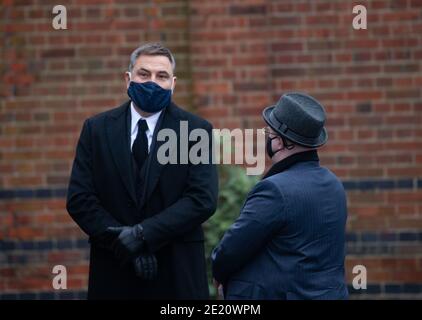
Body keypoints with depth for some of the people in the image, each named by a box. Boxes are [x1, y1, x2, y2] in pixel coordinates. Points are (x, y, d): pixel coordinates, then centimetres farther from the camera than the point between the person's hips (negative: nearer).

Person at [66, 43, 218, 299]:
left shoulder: (197, 130, -1)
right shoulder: (96, 129, 4)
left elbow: (203, 199, -10)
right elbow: (79, 199, -2)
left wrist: (142, 234, -17)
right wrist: (124, 242, -14)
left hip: (178, 275, -1)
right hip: (114, 272, 1)